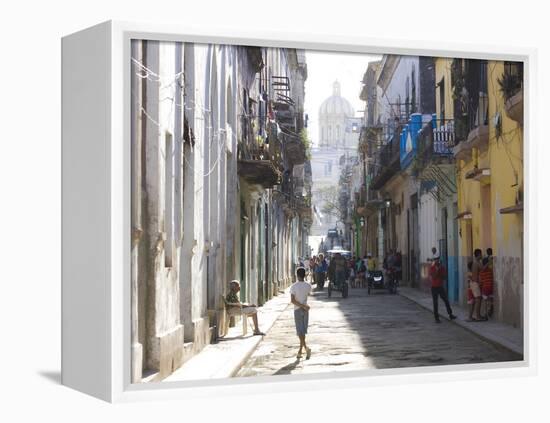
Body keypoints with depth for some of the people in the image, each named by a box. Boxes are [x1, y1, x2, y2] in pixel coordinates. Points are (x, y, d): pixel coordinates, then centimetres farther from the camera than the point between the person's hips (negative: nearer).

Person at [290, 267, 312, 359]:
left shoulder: (294, 286, -13)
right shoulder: (308, 286, -2)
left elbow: (292, 300, -19)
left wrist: (303, 306, -15)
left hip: (298, 310, -3)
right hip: (306, 310, 3)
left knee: (300, 331, -2)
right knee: (303, 331, 12)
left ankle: (306, 347, -21)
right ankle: (300, 351, 18)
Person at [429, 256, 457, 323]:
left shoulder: (442, 267, 3)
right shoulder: (432, 268, -7)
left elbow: (445, 277, 2)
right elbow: (432, 277, -19)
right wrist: (436, 269, -24)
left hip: (441, 286, 4)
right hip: (434, 287, -4)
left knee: (446, 301, 6)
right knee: (435, 303, -2)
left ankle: (450, 315, 16)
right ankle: (436, 318, 1)